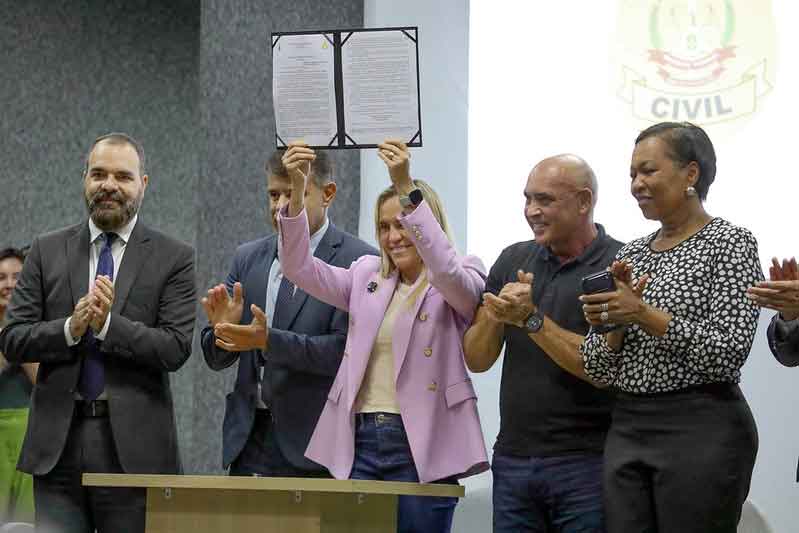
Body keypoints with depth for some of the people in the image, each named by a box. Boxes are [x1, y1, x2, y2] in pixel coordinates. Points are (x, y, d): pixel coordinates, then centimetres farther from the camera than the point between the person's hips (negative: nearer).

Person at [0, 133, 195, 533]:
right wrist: (71, 328, -14)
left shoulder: (173, 258, 3)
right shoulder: (47, 251, 9)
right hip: (58, 440, 2)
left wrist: (107, 323, -18)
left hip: (133, 444, -2)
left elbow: (175, 349, -6)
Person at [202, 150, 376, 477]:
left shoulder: (358, 261, -6)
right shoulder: (249, 257, 12)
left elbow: (345, 349, -16)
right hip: (249, 442, 5)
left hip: (312, 442, -4)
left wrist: (269, 340, -23)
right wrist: (223, 327, -10)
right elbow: (217, 359, 12)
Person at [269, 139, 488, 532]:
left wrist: (407, 189, -29)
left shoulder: (459, 283, 1)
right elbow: (300, 268, 4)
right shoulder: (367, 276, 15)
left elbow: (445, 269, -22)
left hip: (421, 446, -4)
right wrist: (296, 192, -11)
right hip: (359, 442, 4)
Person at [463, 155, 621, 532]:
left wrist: (531, 318, -19)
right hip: (512, 460, 5)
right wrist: (495, 315, -11)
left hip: (584, 463, -5)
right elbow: (476, 359, 8)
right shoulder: (513, 260, 10)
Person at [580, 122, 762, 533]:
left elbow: (729, 353, -16)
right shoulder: (630, 254, 14)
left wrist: (643, 314, -18)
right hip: (626, 432, 6)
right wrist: (613, 321, -8)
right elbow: (598, 369, 11)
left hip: (702, 431, -6)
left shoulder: (729, 243, -4)